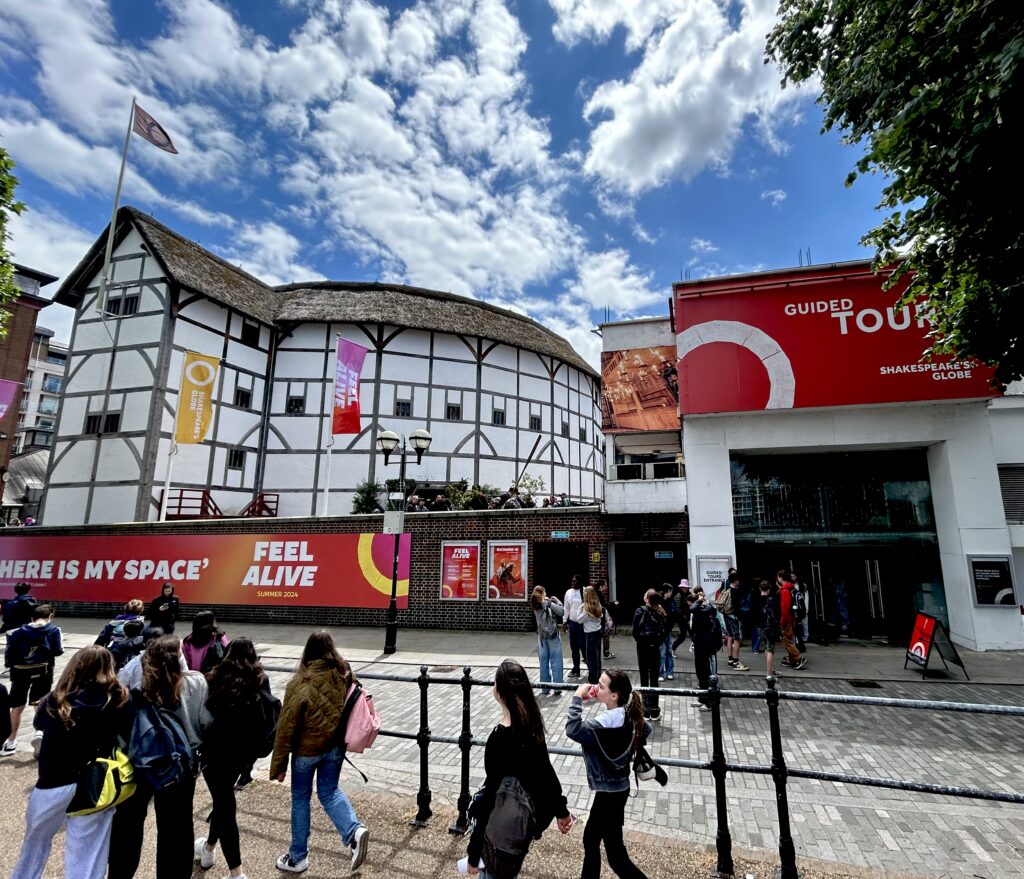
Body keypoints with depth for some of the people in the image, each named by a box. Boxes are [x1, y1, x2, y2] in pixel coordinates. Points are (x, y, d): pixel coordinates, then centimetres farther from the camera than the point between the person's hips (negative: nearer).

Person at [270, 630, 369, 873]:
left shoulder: (300, 683, -21)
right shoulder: (345, 676, -9)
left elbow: (286, 727, -15)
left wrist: (279, 764, -4)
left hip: (306, 750, -3)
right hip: (335, 746, 4)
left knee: (300, 798, 18)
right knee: (329, 791, 21)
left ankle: (298, 857, 32)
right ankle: (354, 830, 1)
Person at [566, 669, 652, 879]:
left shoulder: (608, 721, -32)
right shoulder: (627, 715, -5)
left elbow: (573, 730, -42)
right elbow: (646, 729, 14)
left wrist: (577, 698, -34)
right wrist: (630, 748, 21)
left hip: (610, 792, -9)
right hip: (615, 787, 9)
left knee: (616, 855, 8)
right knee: (590, 839, 24)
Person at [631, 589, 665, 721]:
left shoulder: (640, 611, -10)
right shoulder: (660, 612, -2)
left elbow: (635, 631, -11)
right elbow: (664, 631, -2)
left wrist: (640, 640, 5)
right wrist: (658, 642, 7)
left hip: (643, 647, -2)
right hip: (655, 648, 2)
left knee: (644, 678, 6)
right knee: (654, 678, 10)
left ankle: (646, 710, 10)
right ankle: (654, 711, 14)